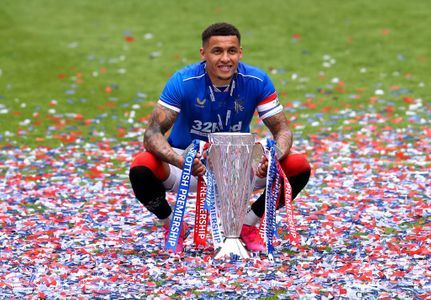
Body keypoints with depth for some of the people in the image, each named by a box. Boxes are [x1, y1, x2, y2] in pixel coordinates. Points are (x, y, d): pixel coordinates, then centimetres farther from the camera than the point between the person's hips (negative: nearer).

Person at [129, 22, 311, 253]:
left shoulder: (257, 81, -16)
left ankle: (248, 224, 5)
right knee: (141, 168, -33)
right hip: (190, 160, -2)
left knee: (299, 167, -19)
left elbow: (282, 130, -12)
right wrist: (180, 161, -47)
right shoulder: (183, 82, -22)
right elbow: (153, 132, -26)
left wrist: (275, 156, -38)